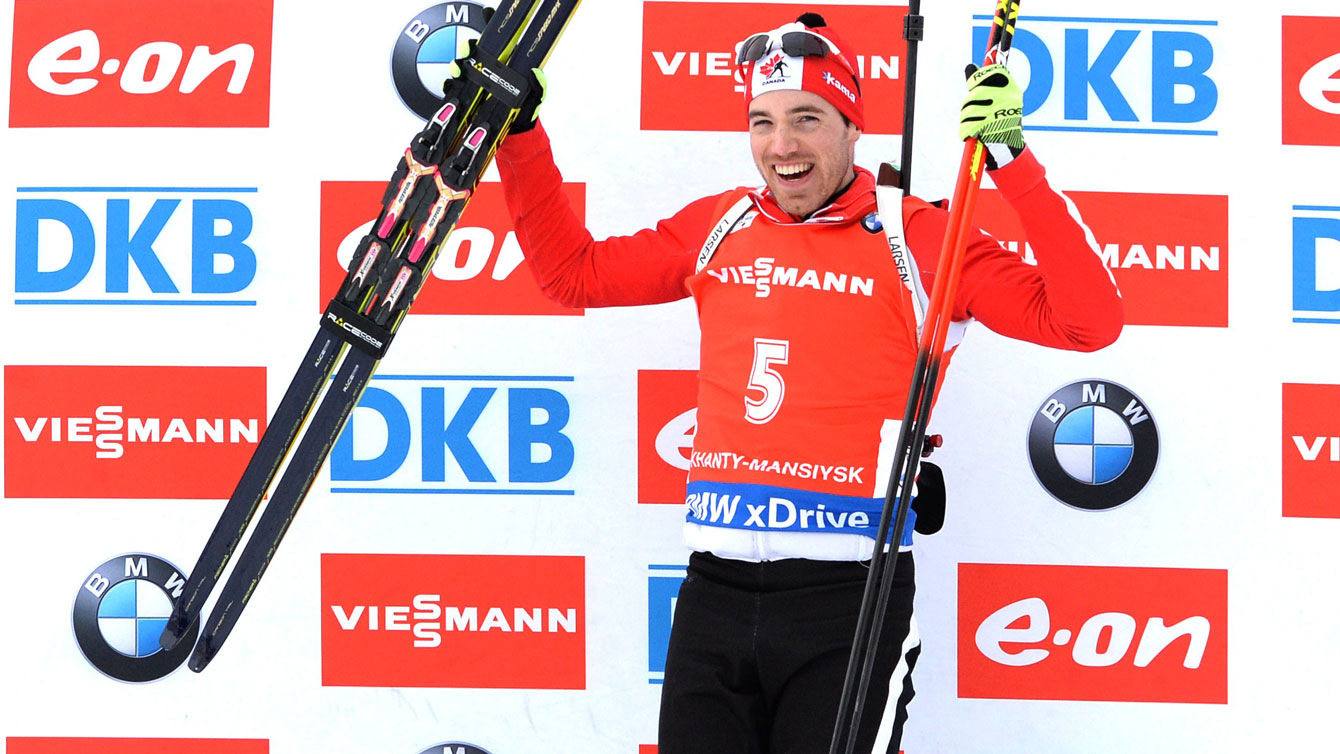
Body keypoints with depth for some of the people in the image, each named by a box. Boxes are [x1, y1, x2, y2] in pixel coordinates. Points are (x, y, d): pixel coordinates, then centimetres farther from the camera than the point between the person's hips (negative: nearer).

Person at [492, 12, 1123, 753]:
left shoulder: (918, 237, -2)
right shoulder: (717, 227, 11)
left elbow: (1085, 322, -8)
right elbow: (574, 271, 21)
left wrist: (1014, 161, -15)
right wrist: (520, 136, 16)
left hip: (851, 600, -4)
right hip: (715, 595, 4)